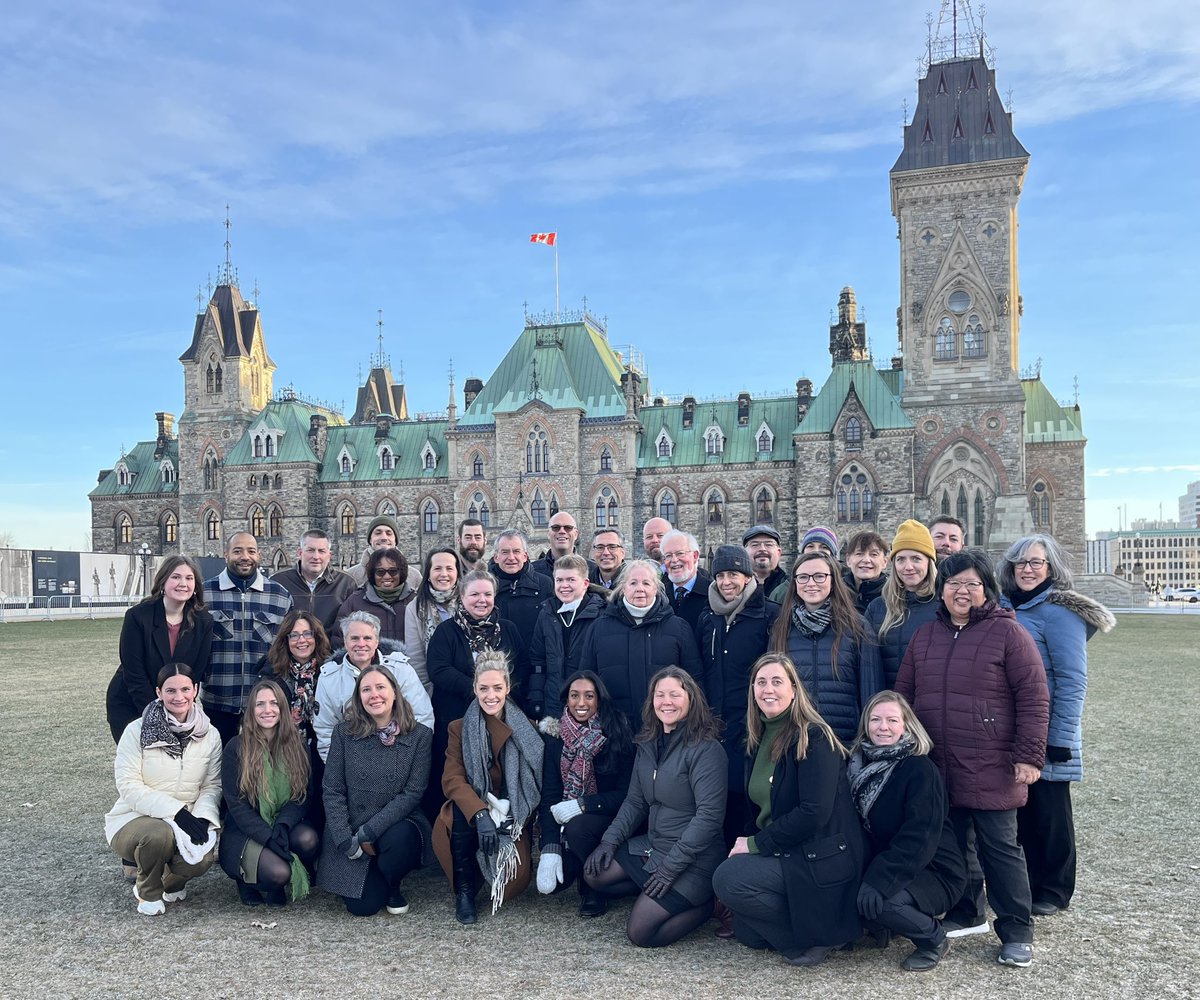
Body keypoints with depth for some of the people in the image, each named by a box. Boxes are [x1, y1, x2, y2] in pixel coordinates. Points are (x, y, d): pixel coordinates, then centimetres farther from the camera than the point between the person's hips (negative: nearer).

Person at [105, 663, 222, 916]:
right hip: (133, 819, -2)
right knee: (159, 834, -37)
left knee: (203, 856, -28)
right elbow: (128, 786, -15)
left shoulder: (210, 735, 2)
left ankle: (171, 881, 12)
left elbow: (213, 785, 2)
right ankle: (148, 892, -2)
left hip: (186, 821, 3)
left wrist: (202, 816, -20)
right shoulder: (136, 731, -9)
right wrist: (176, 810, -24)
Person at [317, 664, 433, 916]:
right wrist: (347, 842, -13)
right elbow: (332, 791, -3)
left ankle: (392, 886, 1)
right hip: (350, 835, 1)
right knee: (363, 906, -15)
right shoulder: (344, 732, -2)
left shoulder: (420, 735, -5)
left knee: (400, 839, -34)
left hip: (398, 825, 0)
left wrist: (368, 832, -16)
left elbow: (413, 793, -9)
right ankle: (374, 882, 23)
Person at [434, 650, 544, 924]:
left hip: (512, 818, 1)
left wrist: (508, 814, -16)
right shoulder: (459, 728, 0)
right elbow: (452, 779, -12)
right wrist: (480, 814, -30)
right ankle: (464, 890, -15)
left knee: (516, 879, -24)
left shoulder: (527, 730, 3)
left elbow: (537, 781, 3)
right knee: (461, 815, -36)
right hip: (470, 811, -1)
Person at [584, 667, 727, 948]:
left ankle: (705, 903, 6)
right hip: (652, 845, 8)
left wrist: (670, 866, -20)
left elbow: (709, 816, -21)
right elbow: (635, 802, 11)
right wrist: (609, 840, -3)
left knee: (640, 932, -14)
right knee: (595, 871, -3)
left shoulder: (706, 750, -17)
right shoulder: (647, 745, 7)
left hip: (694, 859, -8)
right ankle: (658, 896, 9)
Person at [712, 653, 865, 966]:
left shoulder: (814, 738, -16)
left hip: (821, 859, -8)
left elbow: (814, 812, -23)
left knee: (729, 878, -22)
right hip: (783, 855, 8)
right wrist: (744, 844, -3)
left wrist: (756, 844, -16)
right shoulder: (758, 740, 8)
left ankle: (816, 937, -7)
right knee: (746, 933, 4)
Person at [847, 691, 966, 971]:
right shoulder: (861, 765, 3)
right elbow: (860, 828, 6)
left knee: (878, 901, -30)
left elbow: (919, 838, -25)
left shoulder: (920, 769, -17)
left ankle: (934, 940, -2)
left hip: (934, 872, -6)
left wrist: (879, 881, -33)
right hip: (882, 864, 6)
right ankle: (876, 927, 13)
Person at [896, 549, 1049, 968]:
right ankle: (965, 915, 34)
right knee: (950, 844, 15)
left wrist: (1029, 756, -13)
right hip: (936, 768, 5)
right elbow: (904, 694, 14)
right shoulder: (925, 635, 10)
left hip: (990, 771, -5)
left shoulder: (1007, 632, -6)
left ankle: (1017, 932, 17)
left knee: (999, 848, 3)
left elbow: (1033, 697, -9)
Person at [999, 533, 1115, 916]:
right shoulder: (1006, 608, 7)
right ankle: (1025, 881, 28)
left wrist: (1059, 740, -17)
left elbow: (1072, 681, -15)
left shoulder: (1059, 612, -13)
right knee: (1017, 805, 13)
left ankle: (1052, 891, 21)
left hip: (1045, 735, -6)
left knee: (1048, 809, 6)